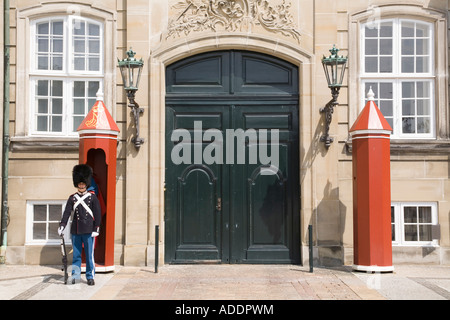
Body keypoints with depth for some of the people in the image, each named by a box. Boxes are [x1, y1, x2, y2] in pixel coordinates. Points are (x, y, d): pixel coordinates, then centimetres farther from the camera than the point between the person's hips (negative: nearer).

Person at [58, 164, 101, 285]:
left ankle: (90, 277, 8)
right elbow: (67, 213, 2)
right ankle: (75, 275, 16)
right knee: (76, 254, 8)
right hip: (75, 231, 2)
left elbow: (97, 214, 1)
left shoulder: (92, 197, 2)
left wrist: (96, 229, -6)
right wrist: (62, 226, -11)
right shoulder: (72, 198, 8)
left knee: (89, 254, 0)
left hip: (88, 230, -2)